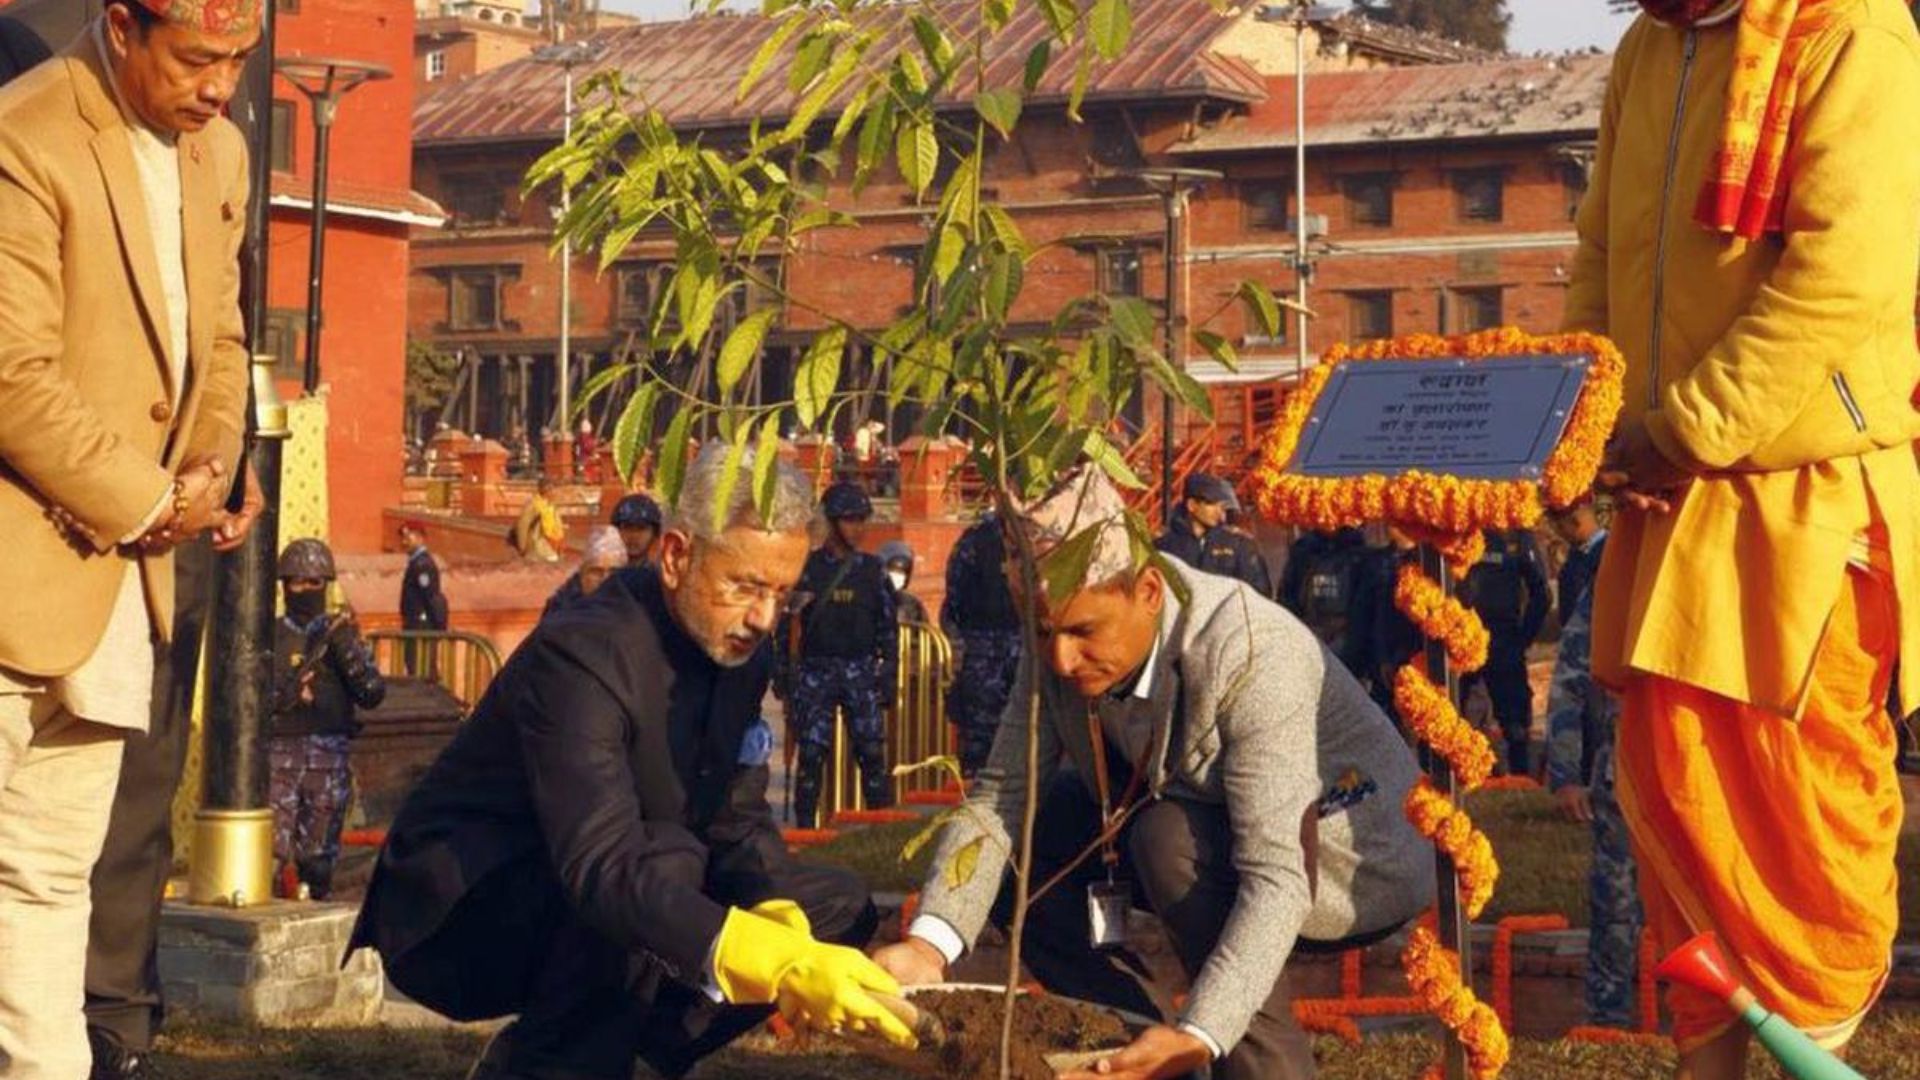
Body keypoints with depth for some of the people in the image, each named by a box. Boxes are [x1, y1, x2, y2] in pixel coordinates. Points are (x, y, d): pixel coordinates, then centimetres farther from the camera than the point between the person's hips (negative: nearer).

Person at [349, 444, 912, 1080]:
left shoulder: (740, 652, 0)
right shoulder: (580, 656, -28)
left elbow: (739, 825, 2)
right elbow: (603, 869, -40)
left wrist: (786, 930, -22)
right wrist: (782, 963, -51)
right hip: (455, 922, -9)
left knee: (838, 907, 2)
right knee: (666, 860, -35)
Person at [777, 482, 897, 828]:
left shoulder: (871, 569, 8)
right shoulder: (807, 569, 4)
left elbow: (889, 628, 10)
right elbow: (790, 627, 5)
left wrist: (888, 680, 4)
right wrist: (788, 680, -1)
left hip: (862, 671, 1)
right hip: (815, 672, -1)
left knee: (873, 753, -4)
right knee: (811, 755, -2)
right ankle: (804, 827, 5)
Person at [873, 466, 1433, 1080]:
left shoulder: (1253, 657, -36)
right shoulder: (1061, 642, -15)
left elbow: (1276, 877, -40)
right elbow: (999, 797, -15)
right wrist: (928, 945, -32)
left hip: (1354, 862, -7)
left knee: (1170, 838, -32)